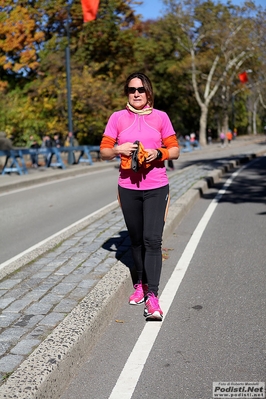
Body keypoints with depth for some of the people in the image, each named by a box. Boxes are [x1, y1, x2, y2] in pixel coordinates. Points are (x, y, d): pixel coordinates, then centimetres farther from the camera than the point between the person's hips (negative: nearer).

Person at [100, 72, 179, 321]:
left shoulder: (160, 117, 2)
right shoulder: (117, 118, 3)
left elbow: (174, 151, 3)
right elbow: (104, 151, 3)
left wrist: (159, 153, -16)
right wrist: (119, 149, -17)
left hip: (156, 188, -2)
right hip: (128, 188, 2)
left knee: (152, 240, -10)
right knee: (136, 239, 14)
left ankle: (152, 295, -8)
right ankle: (141, 283, 31)